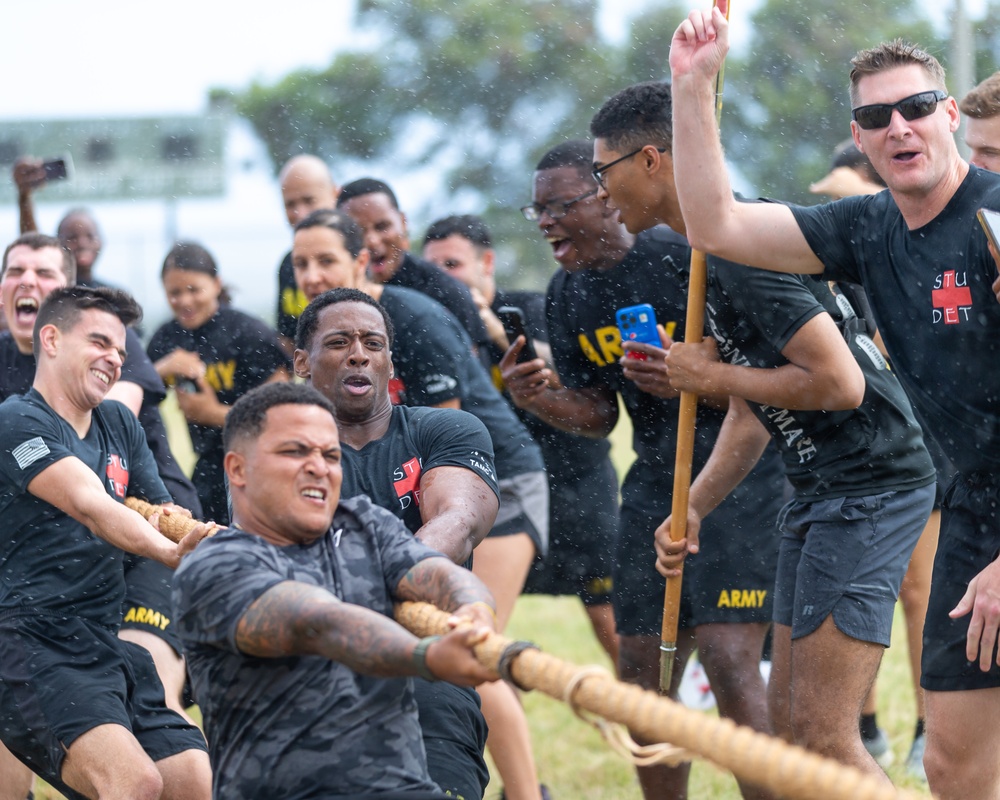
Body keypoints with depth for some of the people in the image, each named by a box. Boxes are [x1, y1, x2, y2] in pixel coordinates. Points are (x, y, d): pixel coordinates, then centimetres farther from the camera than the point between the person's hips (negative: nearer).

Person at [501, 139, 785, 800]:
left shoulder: (685, 260, -15)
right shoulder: (567, 297, 7)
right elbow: (598, 414, 13)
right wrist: (541, 401, -6)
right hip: (656, 484, 7)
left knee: (728, 657, -18)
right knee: (642, 669, 6)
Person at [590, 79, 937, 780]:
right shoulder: (710, 252, 15)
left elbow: (839, 382, -25)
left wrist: (714, 375, -13)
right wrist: (692, 509, 12)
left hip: (870, 485, -11)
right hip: (823, 488, 11)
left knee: (823, 734, -14)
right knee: (790, 716, 12)